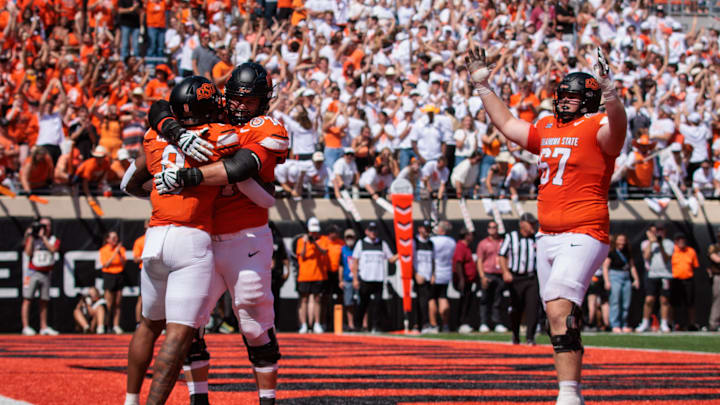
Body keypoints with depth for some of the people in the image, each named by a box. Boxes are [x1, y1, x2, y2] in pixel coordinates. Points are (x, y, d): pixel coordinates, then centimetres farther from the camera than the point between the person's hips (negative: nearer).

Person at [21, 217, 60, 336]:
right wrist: (30, 236, -11)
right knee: (27, 299, -8)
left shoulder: (54, 240, 9)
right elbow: (28, 252, -11)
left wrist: (43, 237, -12)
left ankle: (44, 327, 11)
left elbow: (53, 249, -12)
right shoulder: (32, 238, 4)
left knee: (44, 301, 6)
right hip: (32, 272, -3)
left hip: (46, 274, 3)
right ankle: (26, 327, -10)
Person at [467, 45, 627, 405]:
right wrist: (482, 86, 32)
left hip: (583, 236, -8)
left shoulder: (596, 128, -5)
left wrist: (610, 94, -46)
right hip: (548, 237, 8)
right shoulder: (546, 130, 18)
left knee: (559, 310, -22)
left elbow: (617, 126, -28)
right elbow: (507, 124, 32)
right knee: (561, 316, 9)